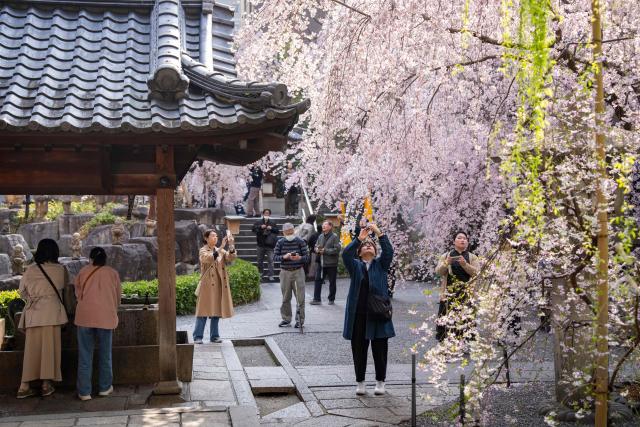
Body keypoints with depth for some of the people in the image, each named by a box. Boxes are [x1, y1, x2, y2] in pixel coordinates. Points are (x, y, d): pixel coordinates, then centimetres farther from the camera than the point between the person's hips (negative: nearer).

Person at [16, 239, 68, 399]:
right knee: (49, 348, 5)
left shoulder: (31, 270, 1)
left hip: (33, 314, 2)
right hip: (52, 313, -2)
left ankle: (24, 386, 9)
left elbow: (22, 291, 8)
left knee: (31, 349, 7)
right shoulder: (61, 270, -2)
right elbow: (65, 287, 14)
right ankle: (46, 384, 7)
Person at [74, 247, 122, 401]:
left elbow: (78, 294, 16)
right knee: (105, 354, 13)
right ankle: (105, 387, 22)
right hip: (106, 317, 0)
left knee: (85, 355, 5)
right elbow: (118, 297, 16)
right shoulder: (113, 273, 9)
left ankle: (84, 391, 7)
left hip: (84, 316, 0)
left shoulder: (83, 272, 9)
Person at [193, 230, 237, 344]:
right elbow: (208, 258, -24)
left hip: (219, 286, 5)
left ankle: (214, 336, 17)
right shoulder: (203, 251, -1)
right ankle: (198, 337, 3)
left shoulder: (221, 251, 14)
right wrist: (221, 247, -29)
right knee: (204, 311, -4)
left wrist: (231, 245, -21)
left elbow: (231, 258, -5)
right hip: (207, 285, -5)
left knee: (216, 311, 8)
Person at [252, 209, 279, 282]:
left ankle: (271, 275, -9)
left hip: (270, 245, -1)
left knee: (270, 260, -9)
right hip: (261, 245, 2)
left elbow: (277, 231, 5)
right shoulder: (258, 222, 6)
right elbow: (253, 228, -6)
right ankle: (261, 273, 29)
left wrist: (271, 228, -12)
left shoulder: (272, 223, 7)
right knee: (260, 260, 13)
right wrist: (260, 227, -20)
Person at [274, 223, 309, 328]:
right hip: (285, 272, 2)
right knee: (286, 297, 8)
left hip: (298, 272, -2)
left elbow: (307, 257, -3)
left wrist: (299, 258, -24)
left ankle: (300, 319, 7)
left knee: (300, 297, -2)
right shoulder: (280, 243, 4)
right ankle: (286, 319, 18)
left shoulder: (300, 242, -2)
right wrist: (284, 257, -17)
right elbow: (275, 256, 1)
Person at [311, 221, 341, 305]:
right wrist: (317, 249, -6)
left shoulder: (335, 237, -9)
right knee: (318, 280, 2)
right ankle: (316, 299, 8)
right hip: (321, 263, 6)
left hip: (331, 264, -5)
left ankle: (331, 299, 17)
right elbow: (315, 247, 19)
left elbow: (337, 249, -18)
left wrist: (325, 250, -17)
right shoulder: (320, 236, 11)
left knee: (332, 282, 6)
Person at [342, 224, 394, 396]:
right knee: (359, 348, 5)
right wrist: (359, 238, -19)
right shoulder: (355, 265, 9)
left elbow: (389, 251, -8)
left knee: (380, 348, 5)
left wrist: (379, 233, -16)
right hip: (358, 314, 0)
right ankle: (360, 382, 17)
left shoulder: (380, 264, 10)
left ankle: (380, 381, 19)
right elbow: (346, 254, -10)